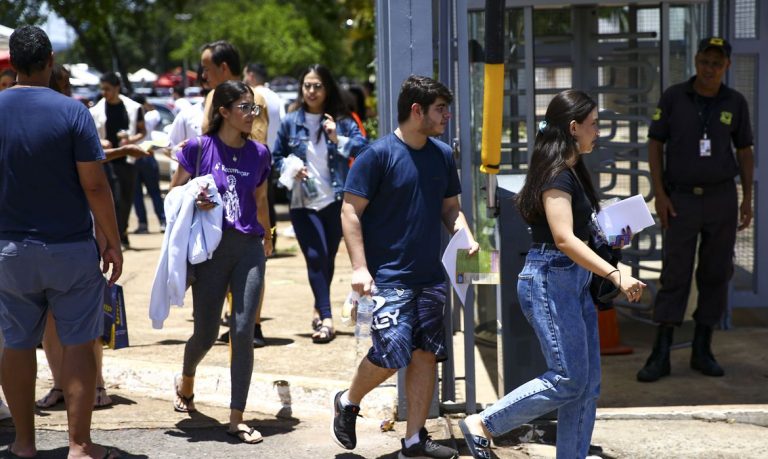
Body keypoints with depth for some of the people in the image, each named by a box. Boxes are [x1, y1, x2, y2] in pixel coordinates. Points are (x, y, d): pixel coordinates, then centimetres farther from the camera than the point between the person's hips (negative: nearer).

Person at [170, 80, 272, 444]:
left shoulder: (259, 154, 6)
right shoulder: (199, 148, -4)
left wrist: (267, 239, 31)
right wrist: (194, 202, -17)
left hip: (249, 249, 2)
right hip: (211, 249, -2)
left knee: (243, 332, -7)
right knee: (206, 334, 6)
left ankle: (236, 419, 1)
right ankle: (186, 380, 41)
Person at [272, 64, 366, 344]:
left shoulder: (341, 121, 2)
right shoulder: (291, 122, 3)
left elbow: (362, 146, -9)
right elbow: (277, 157, 11)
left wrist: (338, 139, -21)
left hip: (334, 201, 1)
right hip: (303, 202, -1)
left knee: (328, 258, 12)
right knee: (315, 258, -11)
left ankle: (320, 310, 32)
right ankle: (326, 318, -12)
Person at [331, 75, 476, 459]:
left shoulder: (443, 155, 10)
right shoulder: (378, 154, -10)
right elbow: (350, 212, -10)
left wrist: (466, 237, -1)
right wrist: (359, 268, -18)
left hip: (430, 276, 6)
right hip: (388, 278, -6)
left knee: (426, 354, 5)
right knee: (392, 353, -13)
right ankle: (348, 402, 16)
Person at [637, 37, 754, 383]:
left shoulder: (735, 103, 1)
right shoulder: (673, 97, -4)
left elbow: (744, 152, 8)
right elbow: (655, 145, -2)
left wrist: (747, 199, 2)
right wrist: (659, 195, -10)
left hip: (722, 199, 2)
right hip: (681, 200, -2)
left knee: (716, 275, 4)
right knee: (674, 276, -4)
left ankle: (702, 351, 14)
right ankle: (660, 356, -1)